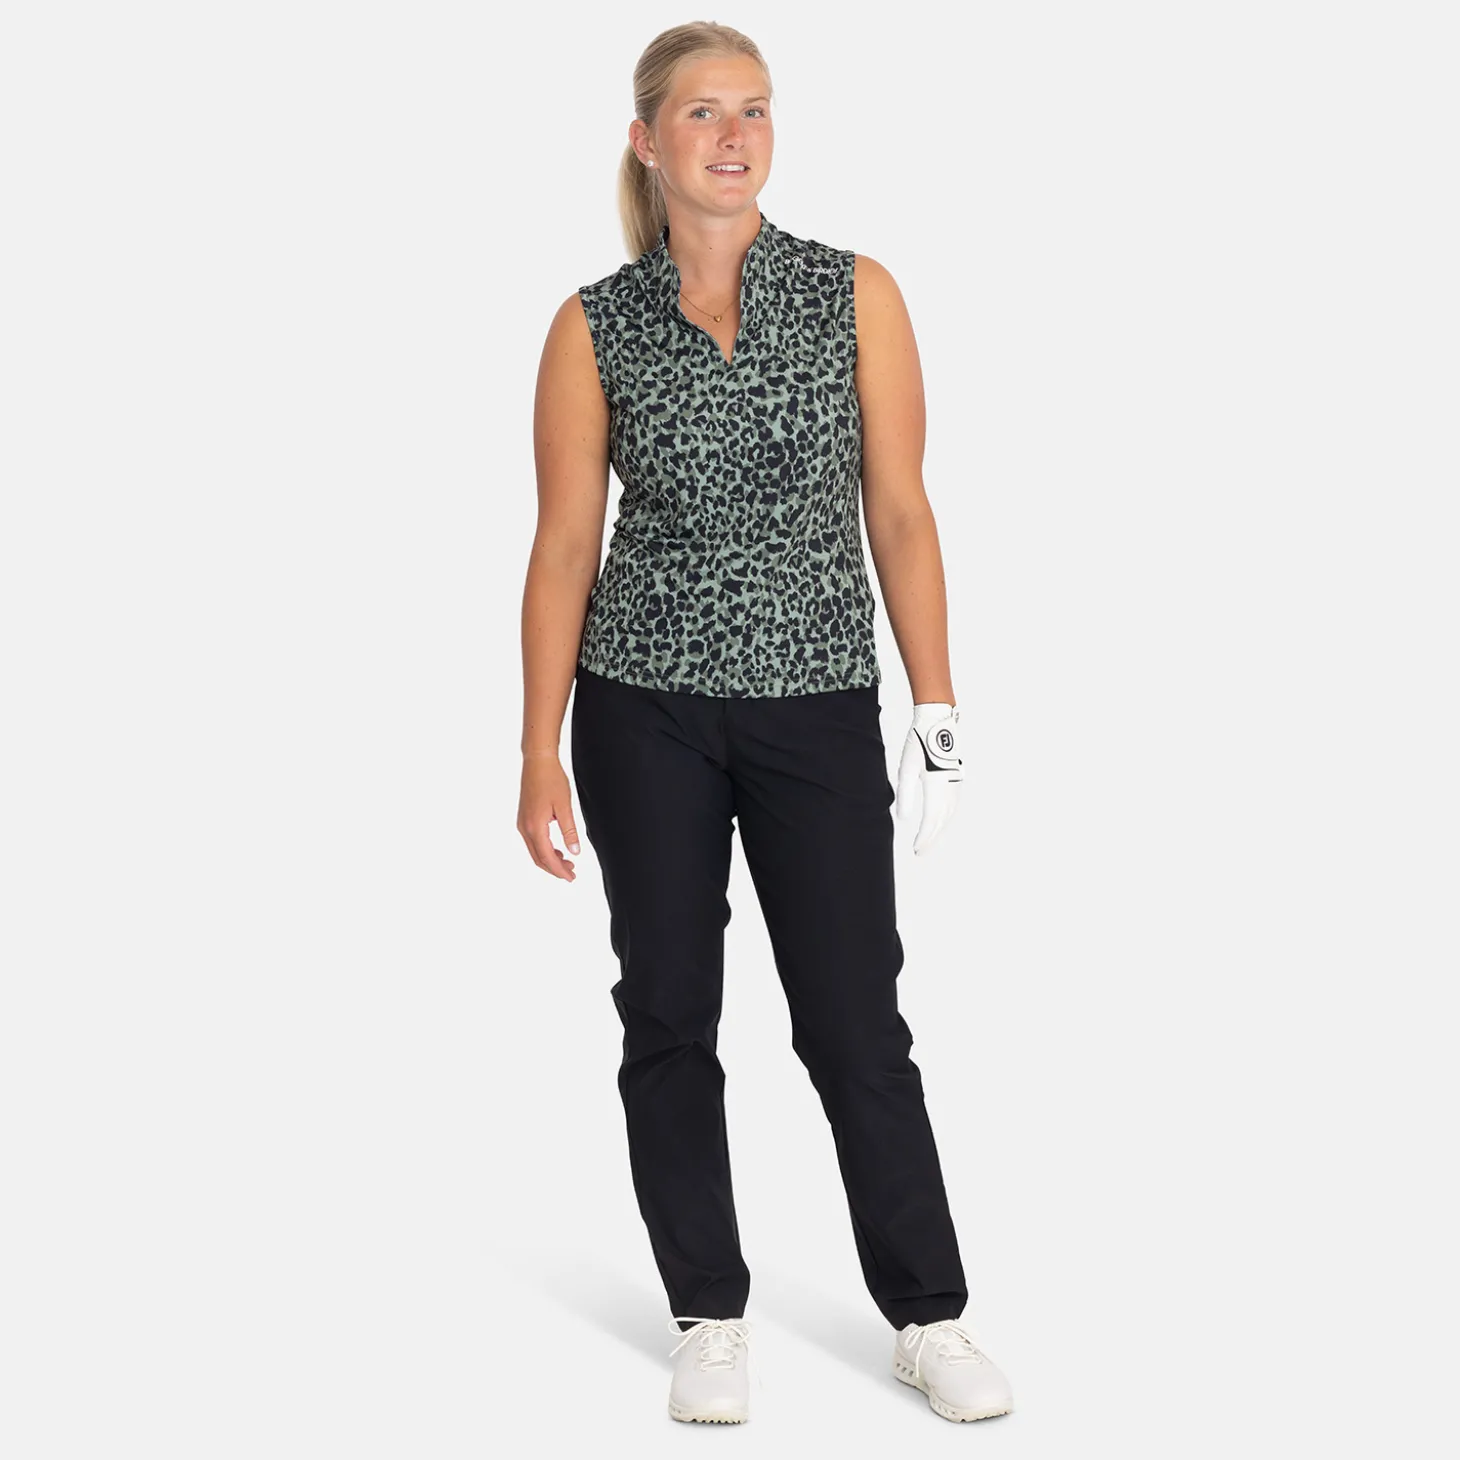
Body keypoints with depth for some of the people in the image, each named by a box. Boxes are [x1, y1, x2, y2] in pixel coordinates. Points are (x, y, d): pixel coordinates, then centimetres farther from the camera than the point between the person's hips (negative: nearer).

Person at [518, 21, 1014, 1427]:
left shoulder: (855, 294, 0)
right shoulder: (596, 326, 0)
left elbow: (899, 511, 1)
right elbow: (564, 544, 0)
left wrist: (937, 708, -2)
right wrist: (540, 755, -3)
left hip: (819, 702, 0)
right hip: (646, 707, 1)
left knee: (856, 1023, 2)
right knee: (668, 1017, 7)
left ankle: (930, 1319, 15)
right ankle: (709, 1319, 21)